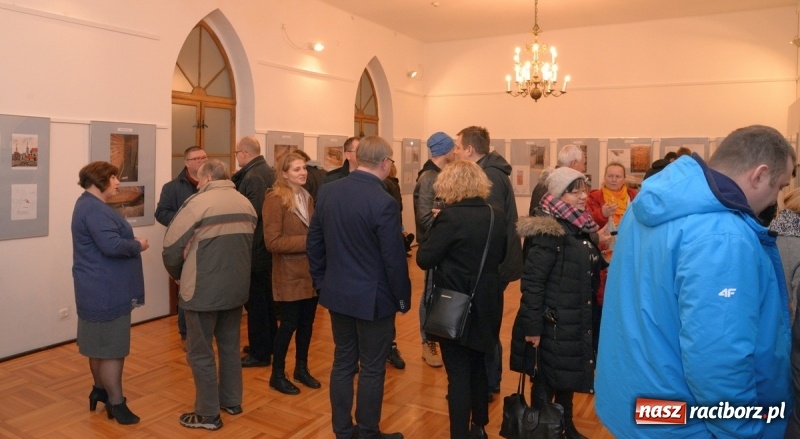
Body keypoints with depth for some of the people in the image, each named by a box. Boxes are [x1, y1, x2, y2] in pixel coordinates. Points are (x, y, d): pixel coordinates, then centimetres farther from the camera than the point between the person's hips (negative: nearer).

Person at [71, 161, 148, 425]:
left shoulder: (90, 205, 16)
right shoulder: (94, 209, -20)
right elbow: (112, 245, -30)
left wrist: (131, 243, 3)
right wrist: (138, 246, -14)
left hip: (100, 288, 11)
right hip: (105, 291, -11)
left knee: (100, 343, 20)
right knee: (111, 346, -3)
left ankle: (100, 390, 34)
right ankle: (116, 403, 5)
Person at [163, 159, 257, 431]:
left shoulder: (198, 203, -14)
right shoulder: (246, 204, 6)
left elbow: (171, 248, -10)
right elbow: (249, 245, 9)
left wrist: (180, 276, 8)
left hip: (203, 290, -6)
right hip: (236, 287, 7)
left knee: (200, 352, 7)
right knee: (230, 346, 20)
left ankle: (208, 414, 16)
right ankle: (232, 401, 33)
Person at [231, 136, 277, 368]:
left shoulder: (253, 176, -19)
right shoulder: (268, 171, 11)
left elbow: (253, 211, -28)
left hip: (255, 248, -10)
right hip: (266, 246, 10)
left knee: (255, 300, -1)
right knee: (266, 297, 19)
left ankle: (260, 353, 9)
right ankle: (269, 343, 32)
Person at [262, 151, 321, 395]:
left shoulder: (307, 197, 12)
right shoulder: (275, 199, -14)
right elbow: (273, 242, -20)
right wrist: (307, 241, -23)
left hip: (310, 272, 7)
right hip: (289, 275, -7)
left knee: (306, 323, 14)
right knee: (289, 325, 3)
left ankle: (302, 369, 31)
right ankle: (277, 375, 21)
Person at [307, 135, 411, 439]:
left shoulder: (327, 191, -1)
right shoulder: (384, 202, -21)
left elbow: (314, 242, 6)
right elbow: (394, 258, -16)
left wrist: (321, 281, 16)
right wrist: (403, 298, -3)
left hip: (337, 293, 6)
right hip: (373, 298, -6)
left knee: (343, 363, 17)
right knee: (372, 369, 9)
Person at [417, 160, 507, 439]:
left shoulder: (451, 217, -18)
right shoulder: (497, 216, 1)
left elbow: (424, 259, -15)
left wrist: (436, 228, -2)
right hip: (486, 304, 7)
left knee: (458, 374, 4)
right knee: (477, 367, 22)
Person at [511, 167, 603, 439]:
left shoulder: (580, 227, 8)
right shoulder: (548, 231, -20)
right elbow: (532, 281, -23)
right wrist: (533, 326, -22)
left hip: (576, 321, 9)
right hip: (552, 323, -9)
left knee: (568, 377, 23)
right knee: (546, 382, 7)